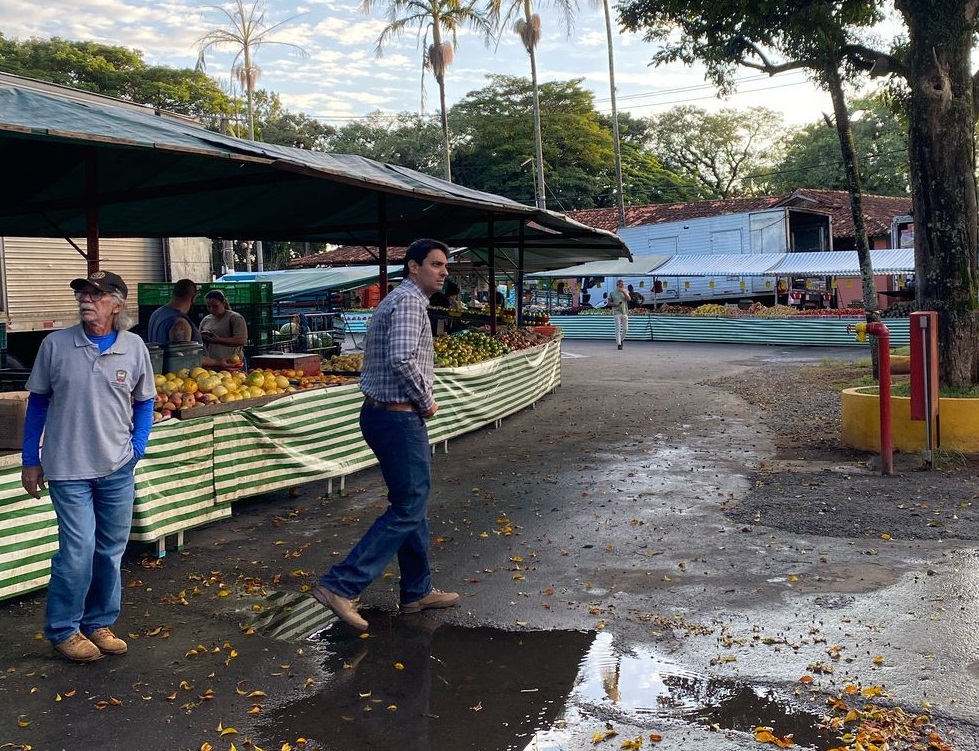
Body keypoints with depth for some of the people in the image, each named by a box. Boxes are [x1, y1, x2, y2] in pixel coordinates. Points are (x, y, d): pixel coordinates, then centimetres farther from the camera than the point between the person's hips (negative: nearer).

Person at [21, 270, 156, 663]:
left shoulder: (134, 347, -2)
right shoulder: (55, 344, -5)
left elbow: (144, 402, 10)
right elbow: (37, 402, 3)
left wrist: (137, 448, -2)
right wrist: (30, 461, 4)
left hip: (117, 469, 3)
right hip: (68, 469, -2)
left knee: (111, 551, 11)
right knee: (78, 551, -4)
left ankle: (99, 623, 29)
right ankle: (62, 630, 16)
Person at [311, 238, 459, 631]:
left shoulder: (399, 299, 18)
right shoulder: (410, 301, -15)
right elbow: (402, 359, -29)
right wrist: (427, 401, -15)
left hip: (381, 414, 11)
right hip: (399, 418, -11)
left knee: (412, 504, 16)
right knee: (407, 510, -6)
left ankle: (417, 591, 26)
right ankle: (340, 585, -8)